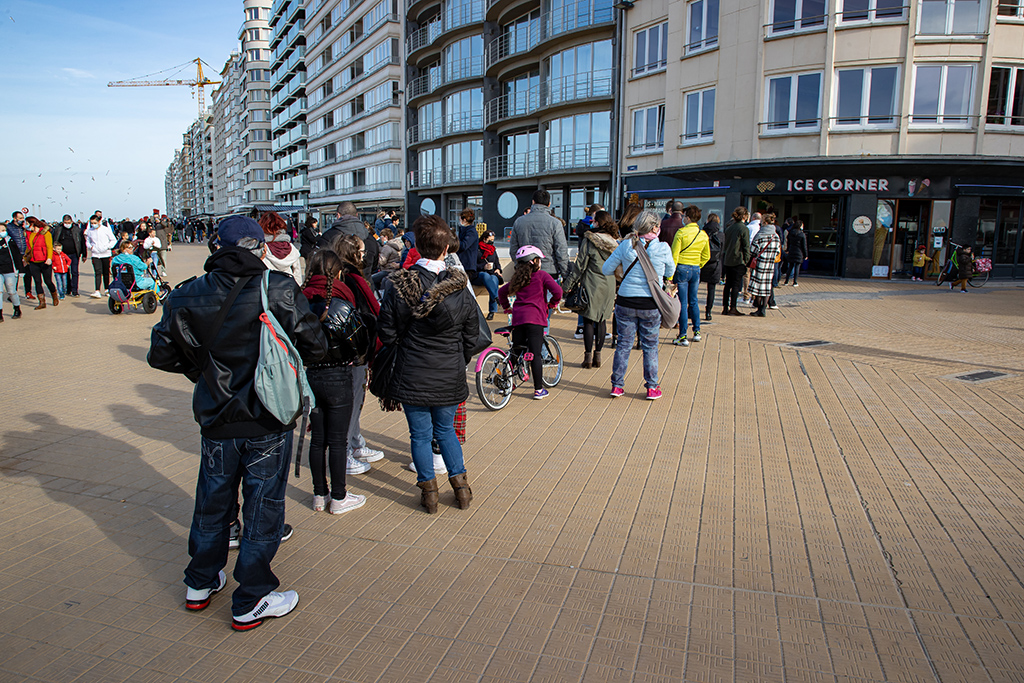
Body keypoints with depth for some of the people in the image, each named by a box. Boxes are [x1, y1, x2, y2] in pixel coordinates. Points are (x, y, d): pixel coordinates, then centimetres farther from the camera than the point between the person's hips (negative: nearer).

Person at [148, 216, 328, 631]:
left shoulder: (188, 296, -4)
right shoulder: (279, 291, -15)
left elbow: (161, 355, 2)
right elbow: (315, 349, -14)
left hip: (216, 420, 4)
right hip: (268, 423, -4)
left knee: (213, 501, 21)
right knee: (263, 507, 9)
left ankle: (200, 584, 40)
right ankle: (251, 603, 20)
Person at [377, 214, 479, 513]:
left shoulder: (399, 286, -13)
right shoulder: (460, 288, -8)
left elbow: (387, 334, -7)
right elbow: (471, 336, 1)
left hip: (412, 376, -2)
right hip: (450, 376, 2)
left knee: (420, 434, 12)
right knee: (446, 430, 21)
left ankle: (428, 490, 22)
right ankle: (461, 484, 26)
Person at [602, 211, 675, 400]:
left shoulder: (625, 245, -5)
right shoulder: (663, 248, -8)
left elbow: (606, 269, 1)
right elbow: (670, 272, 9)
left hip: (625, 302, 1)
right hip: (651, 305, -1)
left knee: (623, 345, 12)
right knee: (650, 346, 12)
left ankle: (617, 385, 17)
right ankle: (652, 388, 19)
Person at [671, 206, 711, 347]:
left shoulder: (681, 232, -12)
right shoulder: (703, 234, 5)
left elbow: (674, 255, -14)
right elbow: (706, 256, 13)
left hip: (682, 268, -5)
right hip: (696, 269, 5)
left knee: (682, 303, -2)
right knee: (693, 301, 18)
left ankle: (683, 337, 0)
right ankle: (697, 332, 24)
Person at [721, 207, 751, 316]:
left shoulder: (729, 227, 10)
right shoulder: (743, 229, -9)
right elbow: (746, 247, -9)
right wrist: (747, 261, -5)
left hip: (727, 260, 6)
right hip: (738, 261, -6)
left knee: (728, 284, 9)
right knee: (736, 284, -1)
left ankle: (725, 308, 10)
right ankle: (732, 308, -2)